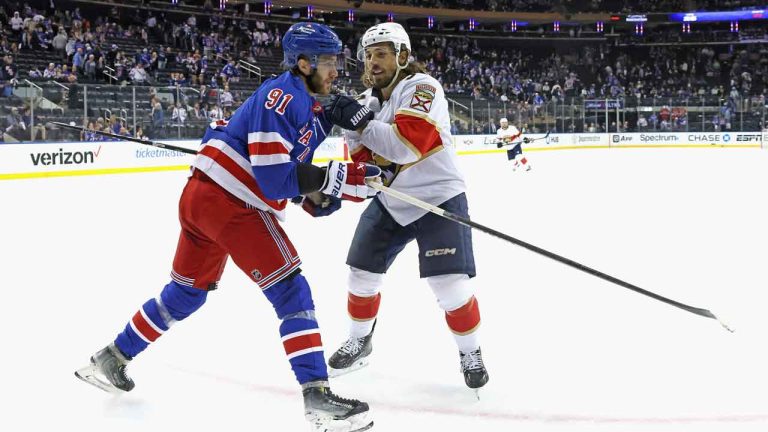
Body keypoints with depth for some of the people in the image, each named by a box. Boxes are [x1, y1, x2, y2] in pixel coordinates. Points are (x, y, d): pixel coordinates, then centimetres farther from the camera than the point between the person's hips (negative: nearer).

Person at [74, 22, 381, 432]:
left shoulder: (307, 107, 17)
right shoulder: (283, 95, -13)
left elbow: (288, 173, 18)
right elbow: (273, 178, -20)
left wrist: (318, 194, 1)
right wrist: (337, 177, -19)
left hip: (201, 198, 10)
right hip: (230, 203, -10)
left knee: (187, 292, 23)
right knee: (291, 291, -10)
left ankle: (112, 357, 35)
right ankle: (317, 397, -14)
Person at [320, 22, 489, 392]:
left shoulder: (422, 88, -19)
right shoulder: (366, 101, 4)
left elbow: (408, 144, -34)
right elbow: (362, 160, 0)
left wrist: (361, 123, -35)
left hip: (439, 199, -7)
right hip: (390, 202, 7)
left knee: (449, 283, -14)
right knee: (362, 273, 9)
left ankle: (471, 353, 9)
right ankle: (359, 342, 32)